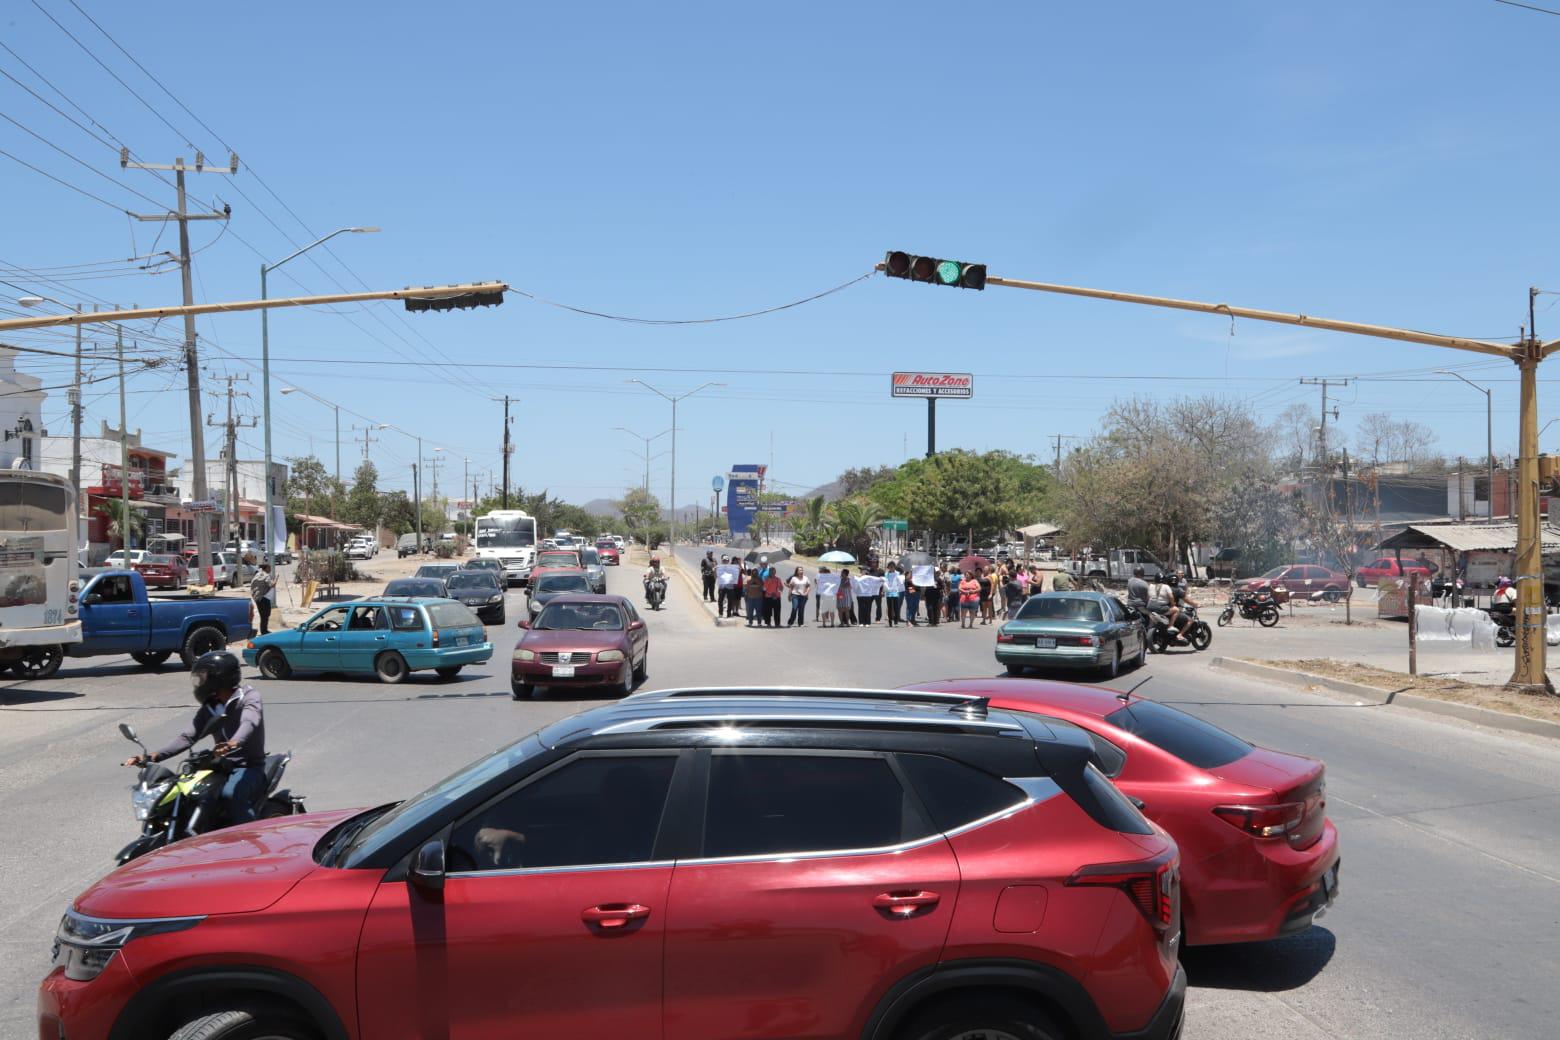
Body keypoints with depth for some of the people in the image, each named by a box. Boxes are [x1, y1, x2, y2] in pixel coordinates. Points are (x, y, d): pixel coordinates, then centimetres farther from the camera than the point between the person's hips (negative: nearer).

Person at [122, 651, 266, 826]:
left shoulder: (249, 697, -10)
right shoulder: (209, 708, 11)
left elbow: (249, 723, -31)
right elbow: (187, 737, 2)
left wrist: (233, 743, -54)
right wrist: (152, 756, -13)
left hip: (249, 768, -7)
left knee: (231, 793, -35)